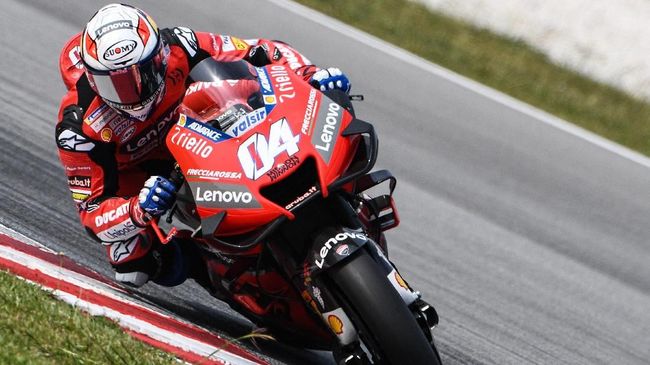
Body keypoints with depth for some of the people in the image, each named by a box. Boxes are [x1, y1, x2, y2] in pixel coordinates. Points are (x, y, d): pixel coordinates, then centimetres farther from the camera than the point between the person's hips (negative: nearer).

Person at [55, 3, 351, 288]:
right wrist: (139, 209, -50)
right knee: (135, 270, -25)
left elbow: (261, 53, -19)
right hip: (137, 177, -3)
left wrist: (310, 74, -37)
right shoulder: (79, 127, -32)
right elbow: (92, 213, -29)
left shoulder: (178, 49, -28)